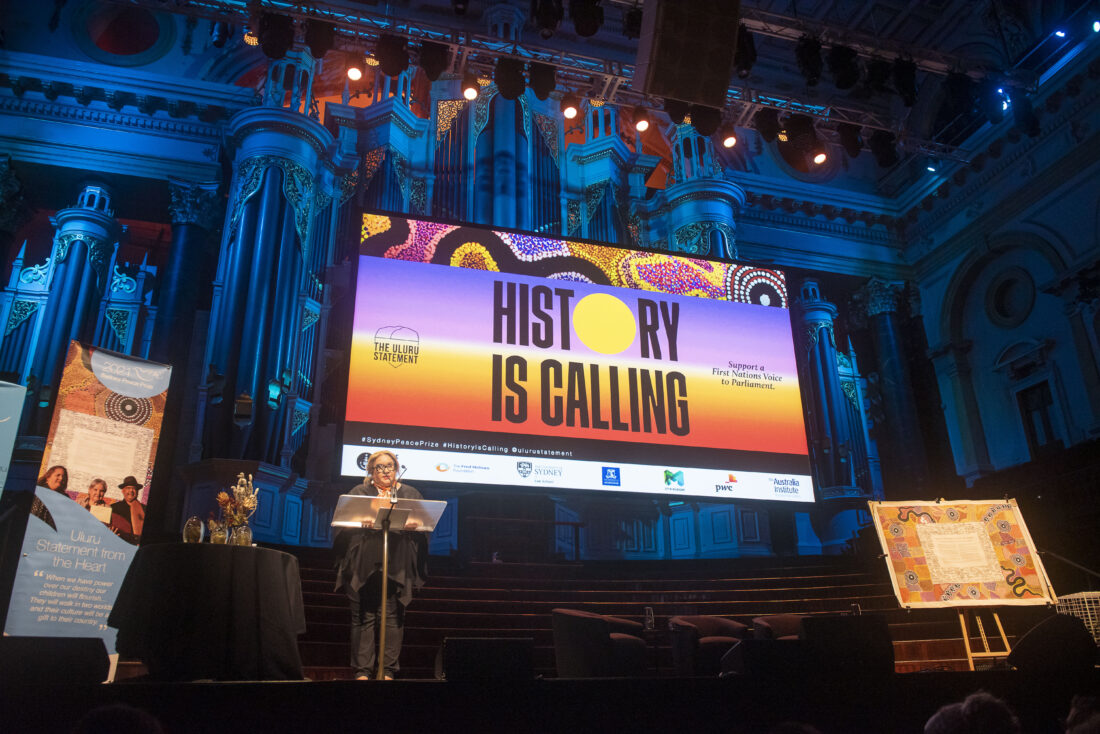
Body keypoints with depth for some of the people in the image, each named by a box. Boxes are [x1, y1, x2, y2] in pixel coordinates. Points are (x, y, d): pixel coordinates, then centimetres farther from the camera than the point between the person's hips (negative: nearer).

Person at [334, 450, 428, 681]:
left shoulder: (410, 494, 16)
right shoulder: (359, 493, 15)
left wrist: (414, 525, -16)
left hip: (397, 566, 0)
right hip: (364, 564, 0)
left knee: (392, 617, -1)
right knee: (363, 616, 0)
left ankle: (388, 670, 6)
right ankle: (362, 670, 7)